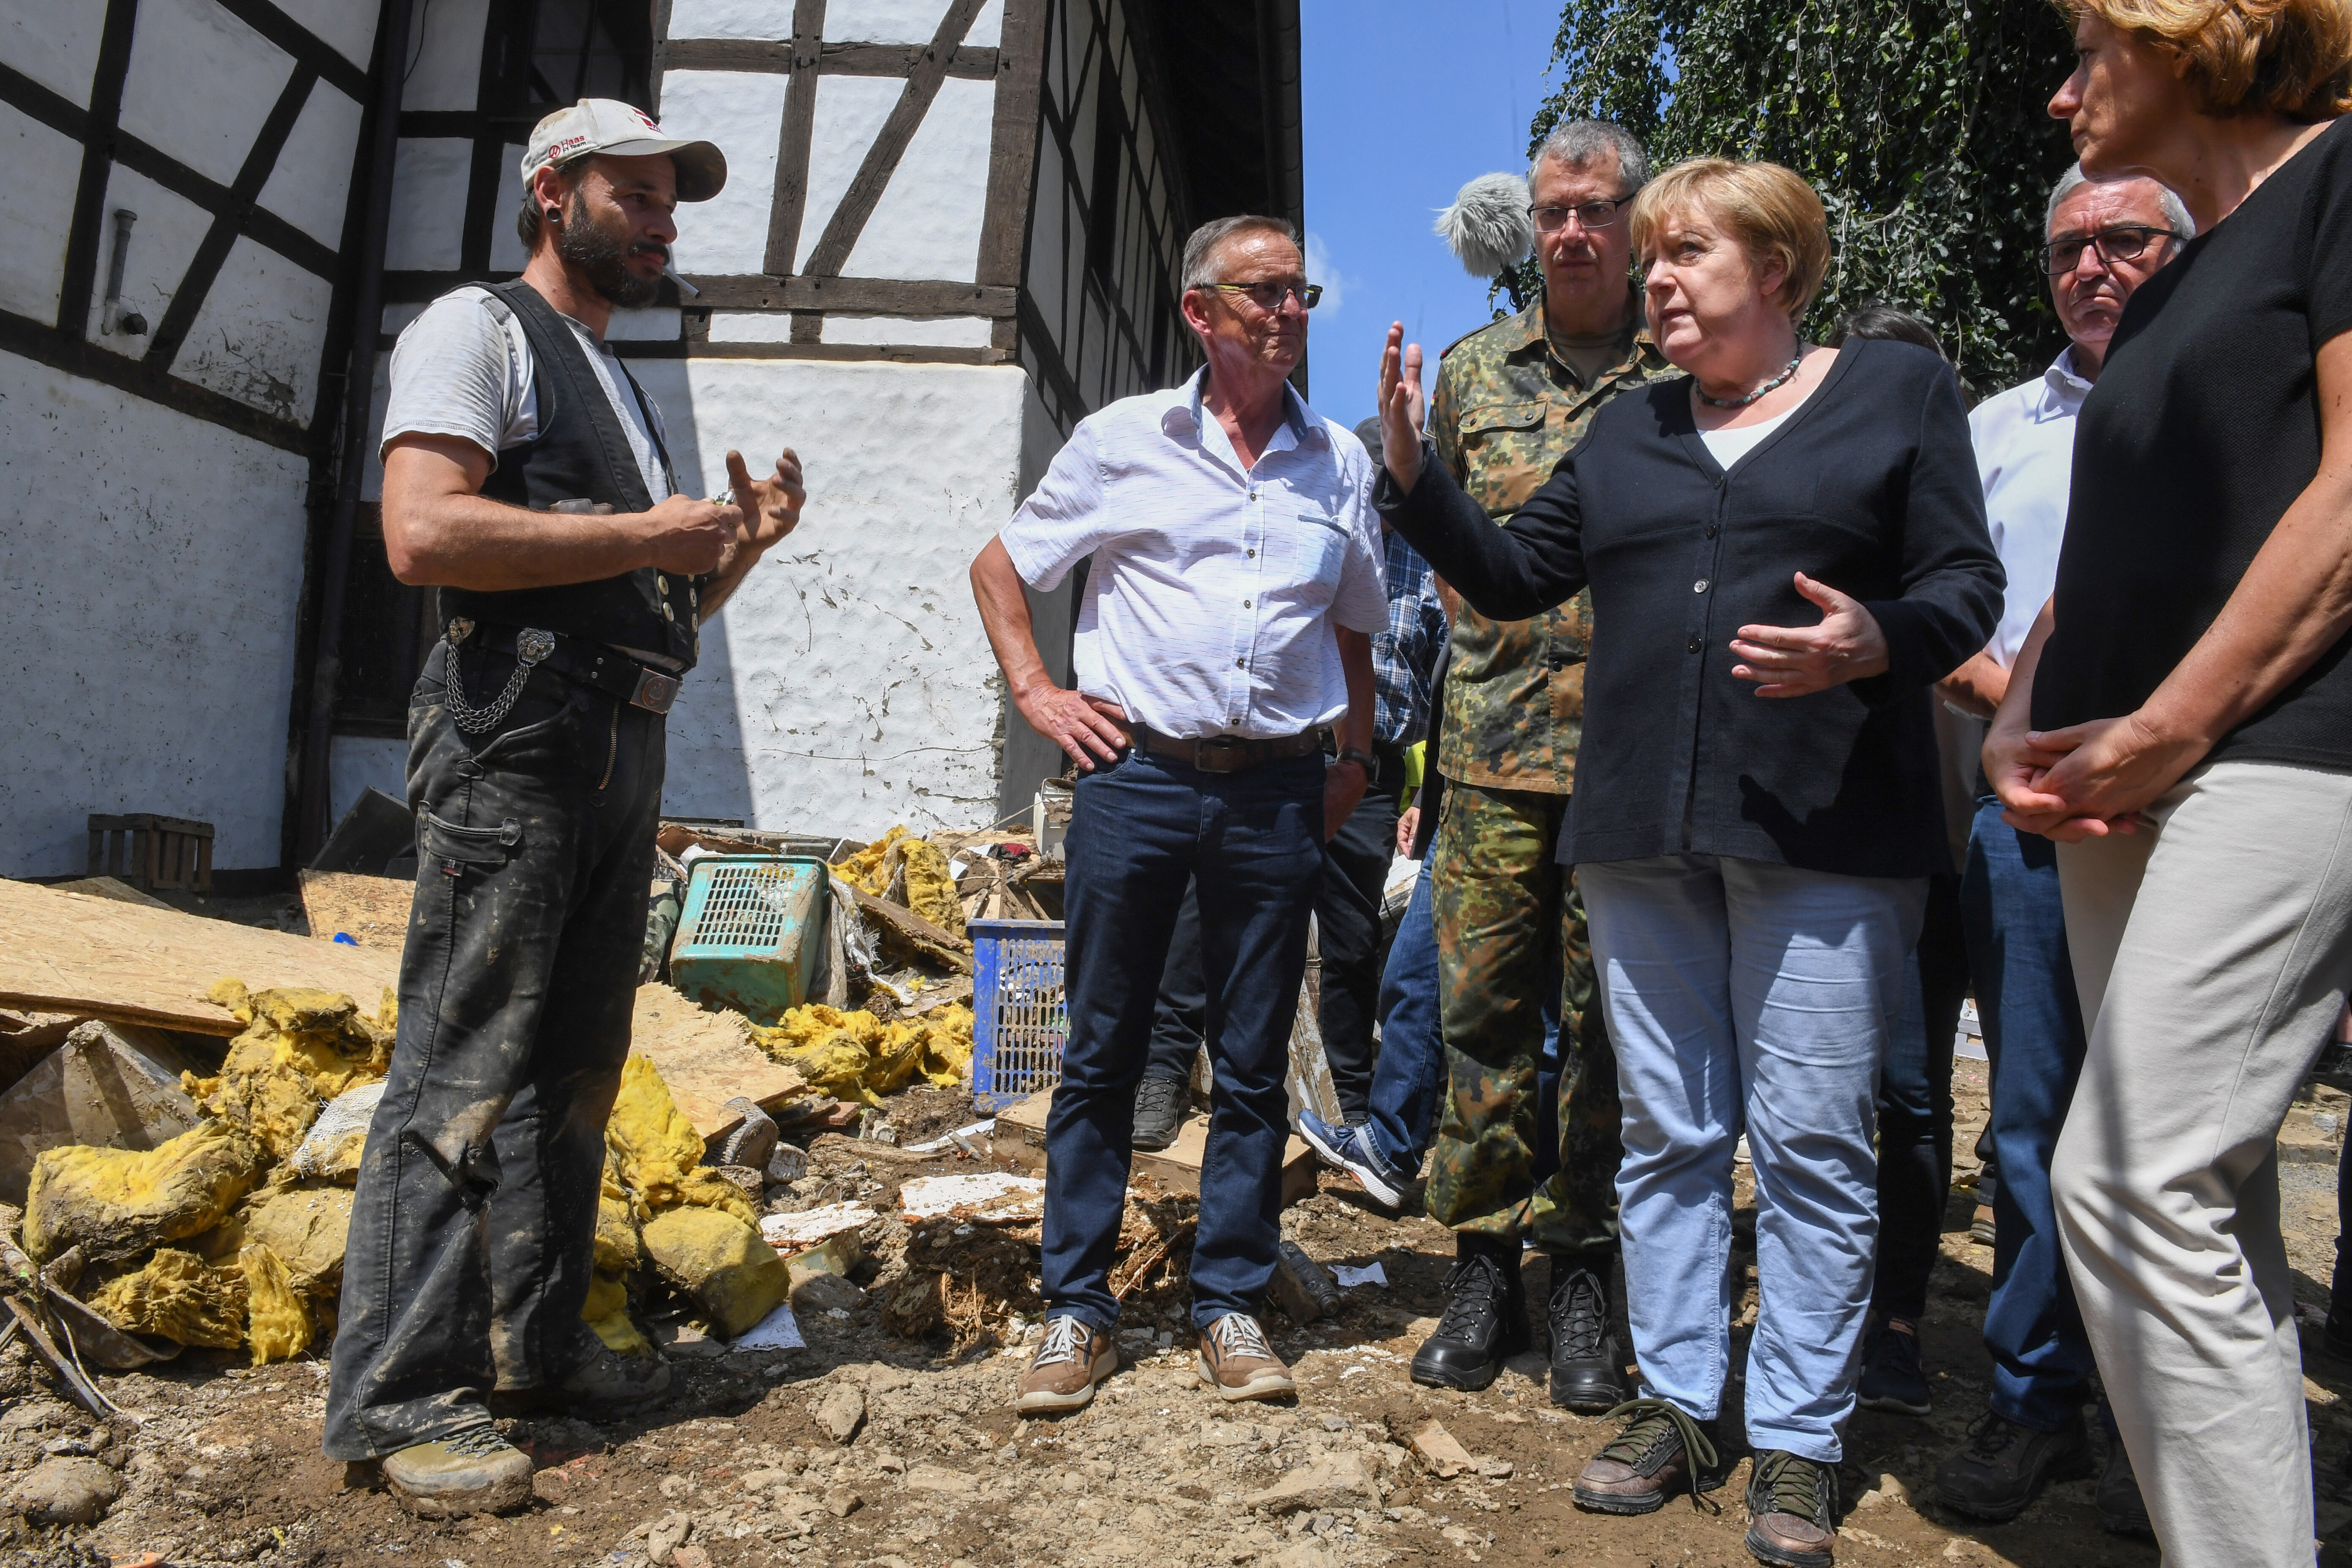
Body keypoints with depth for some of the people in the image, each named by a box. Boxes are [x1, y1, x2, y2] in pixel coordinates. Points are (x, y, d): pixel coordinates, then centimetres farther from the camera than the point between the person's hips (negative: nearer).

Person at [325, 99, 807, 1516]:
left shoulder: (622, 388, 26)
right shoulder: (479, 330, 0)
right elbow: (423, 532, -17)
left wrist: (741, 543, 7)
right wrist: (646, 534, -13)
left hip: (627, 751, 9)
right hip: (516, 736, -9)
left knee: (576, 1066, 11)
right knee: (464, 1065, -8)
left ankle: (536, 1341, 22)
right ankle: (400, 1396, 0)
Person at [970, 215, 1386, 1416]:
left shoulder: (1340, 462, 13)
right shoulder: (1125, 440, 5)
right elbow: (1001, 567, 13)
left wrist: (1354, 756, 14)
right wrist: (1035, 693, 2)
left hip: (1276, 791, 2)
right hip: (1136, 775, -2)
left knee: (1253, 1065, 7)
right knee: (1102, 1053, 4)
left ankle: (1230, 1304, 20)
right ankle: (1076, 1310, 16)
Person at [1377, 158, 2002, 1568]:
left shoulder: (1900, 391, 7)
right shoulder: (1630, 432, 18)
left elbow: (1968, 584, 1)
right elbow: (1513, 575, 15)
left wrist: (1878, 643, -20)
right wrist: (1414, 477, 3)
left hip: (1824, 830, -4)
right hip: (1644, 829, 4)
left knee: (1811, 1141, -1)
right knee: (1669, 1136, 9)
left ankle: (1799, 1445, 13)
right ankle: (1678, 1408, 22)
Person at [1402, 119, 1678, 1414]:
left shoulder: (1688, 375, 5)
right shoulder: (1474, 369, 12)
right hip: (1495, 741, 2)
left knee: (1608, 1019, 5)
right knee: (1484, 1008, 4)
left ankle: (1582, 1274, 19)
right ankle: (1482, 1268, 17)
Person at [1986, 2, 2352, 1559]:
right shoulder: (2169, 292, 25)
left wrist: (2171, 725, -14)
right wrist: (2018, 731, 6)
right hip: (2123, 792, 8)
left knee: (2132, 1184, -13)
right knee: (2206, 1211, 9)